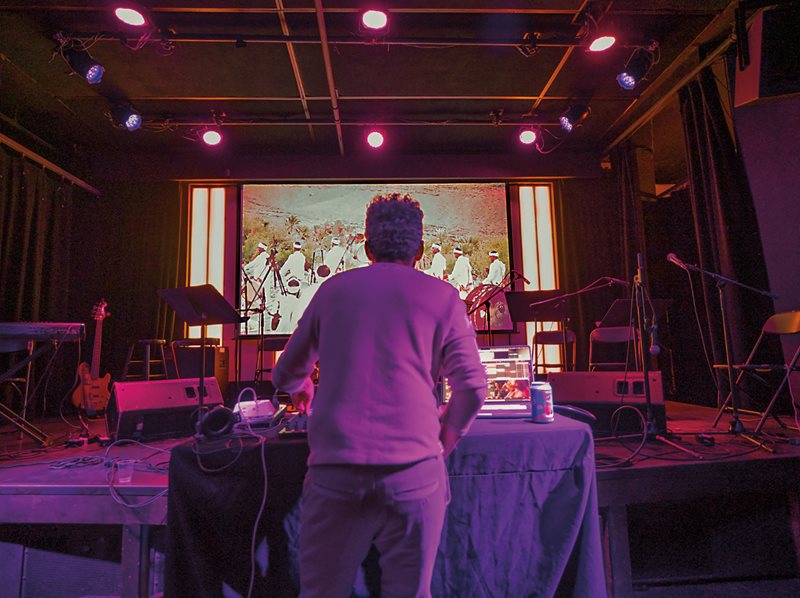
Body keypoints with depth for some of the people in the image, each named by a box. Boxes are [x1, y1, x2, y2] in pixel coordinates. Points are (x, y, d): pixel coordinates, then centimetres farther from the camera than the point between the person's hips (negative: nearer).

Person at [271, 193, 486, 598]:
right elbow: (472, 388, 3)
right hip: (413, 469, -1)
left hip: (334, 468, 2)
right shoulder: (441, 296, 6)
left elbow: (285, 375, 20)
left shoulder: (332, 290, 12)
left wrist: (302, 390, 42)